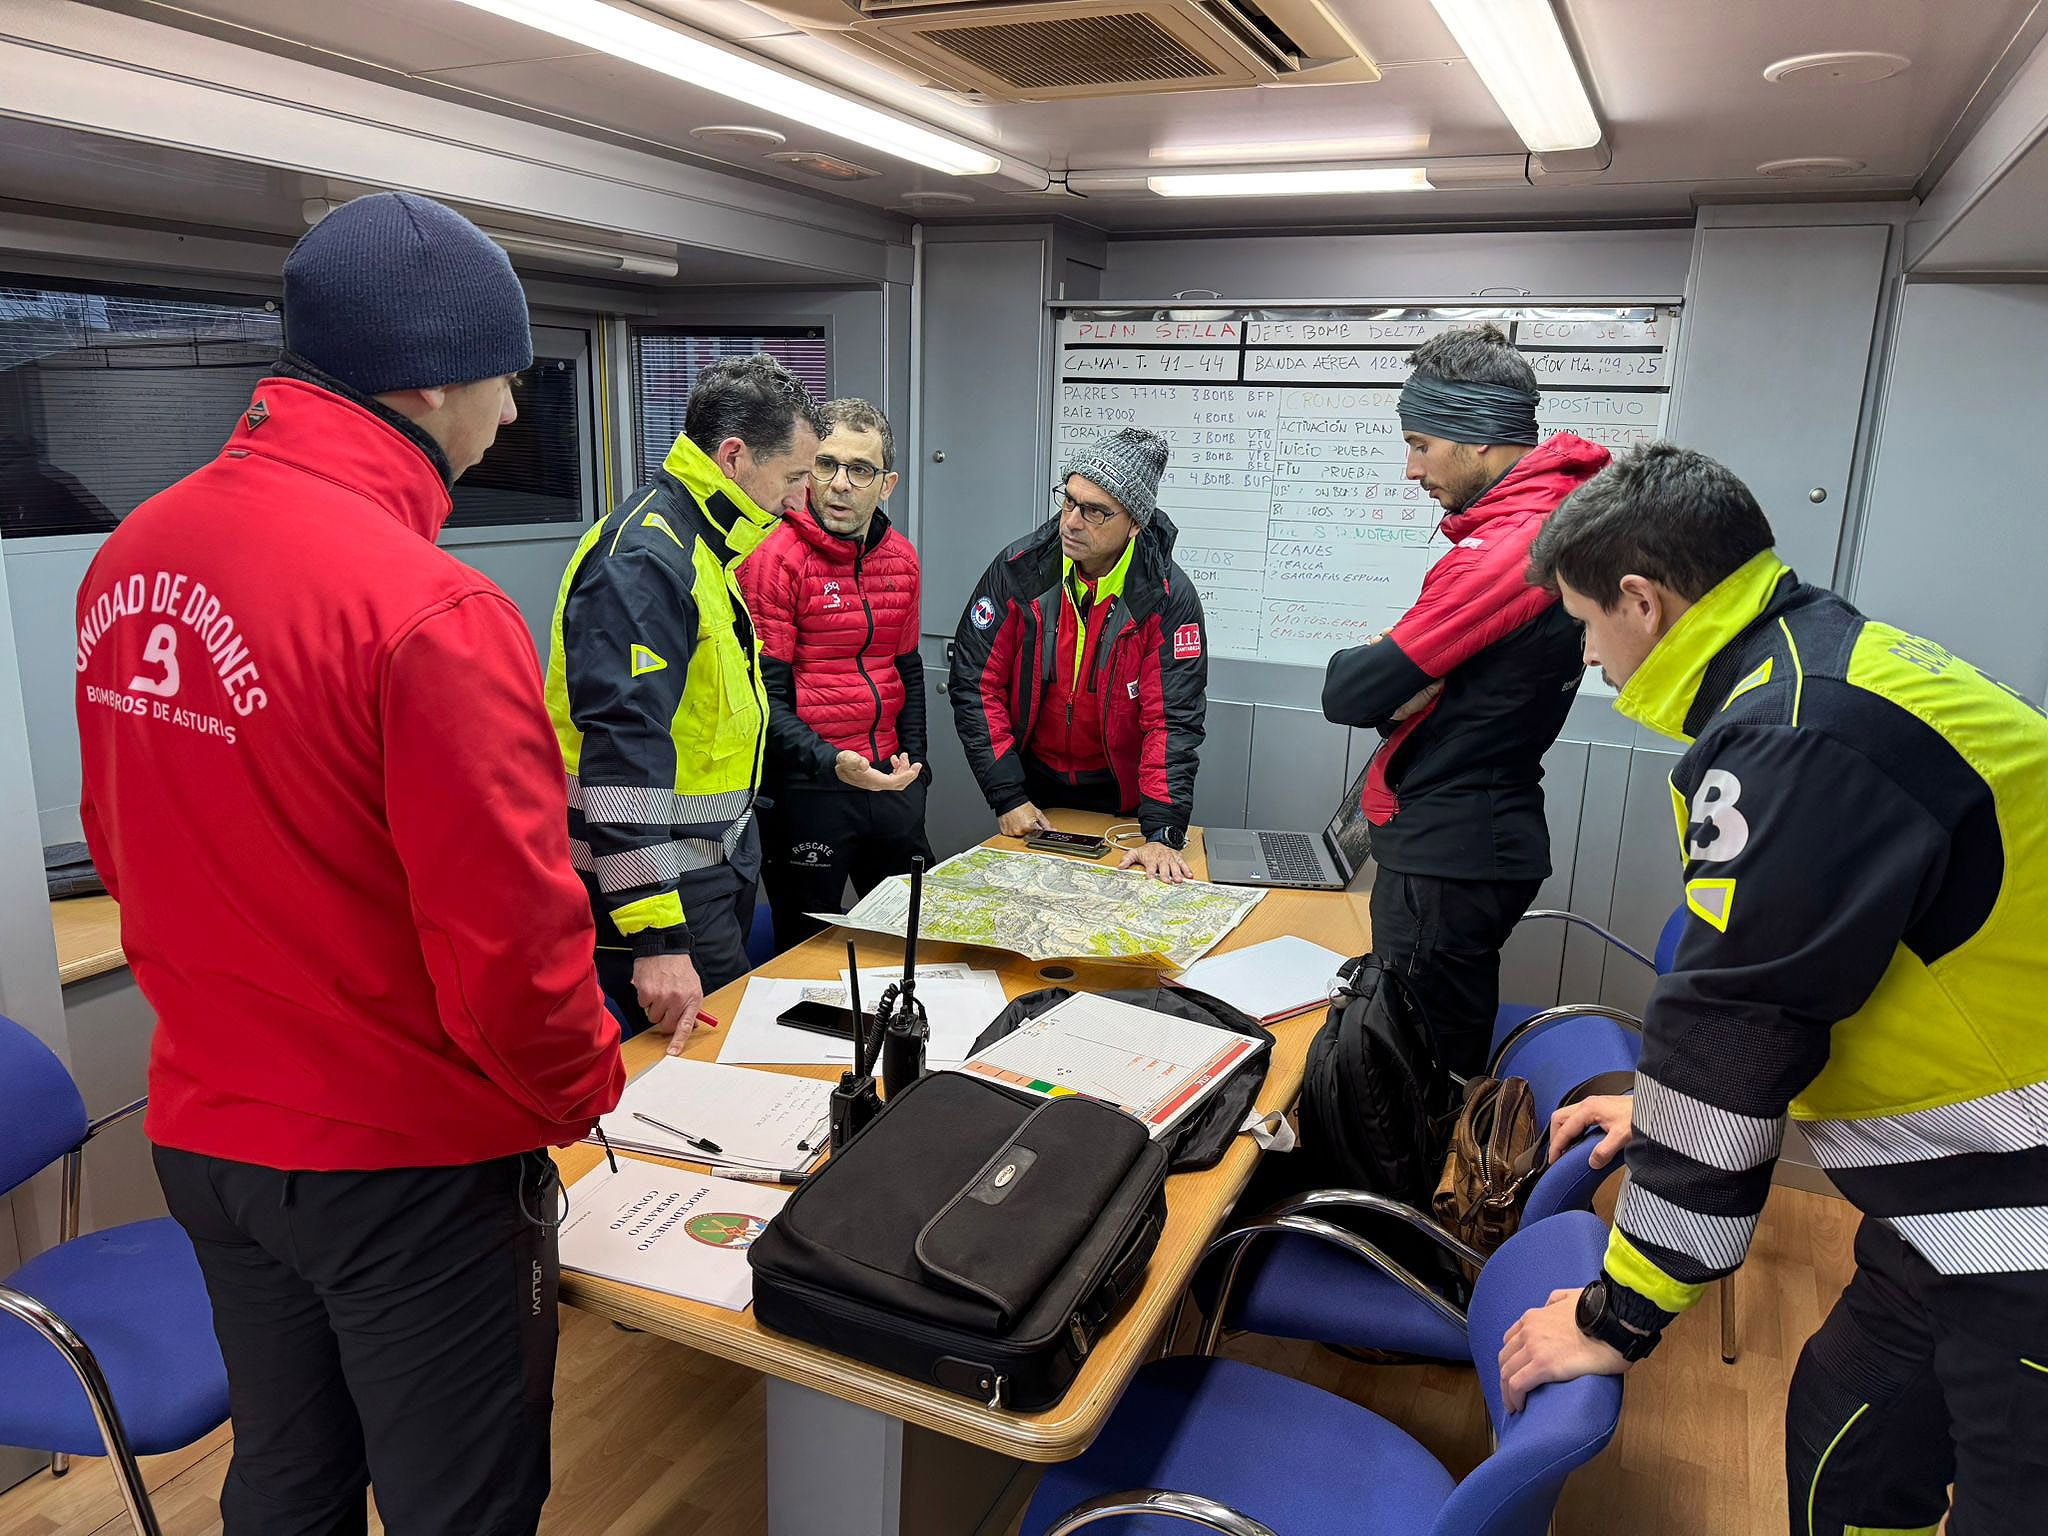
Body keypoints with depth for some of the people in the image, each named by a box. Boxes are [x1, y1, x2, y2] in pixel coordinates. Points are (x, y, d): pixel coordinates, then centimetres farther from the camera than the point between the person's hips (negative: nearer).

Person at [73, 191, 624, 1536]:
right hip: (407, 1163, -7)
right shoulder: (431, 612, -26)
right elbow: (509, 939, -24)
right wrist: (586, 1091, -5)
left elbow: (122, 842, 9)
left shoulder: (129, 561, -1)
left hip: (204, 1128, 7)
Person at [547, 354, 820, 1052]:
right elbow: (622, 748, -29)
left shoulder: (699, 546, 13)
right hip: (656, 884, -10)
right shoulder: (643, 559, -21)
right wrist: (657, 937, -32)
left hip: (712, 862, 10)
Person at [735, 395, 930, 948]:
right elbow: (765, 695, -16)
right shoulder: (775, 556, -13)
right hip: (807, 788, -6)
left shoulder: (901, 557, 7)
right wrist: (831, 764, -27)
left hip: (891, 782, 6)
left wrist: (912, 757, 9)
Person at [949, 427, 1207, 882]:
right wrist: (1007, 797, -15)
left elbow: (1173, 720, -19)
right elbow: (976, 683, -10)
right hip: (1031, 785, 2)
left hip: (1120, 796, -1)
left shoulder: (1169, 598, -17)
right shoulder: (1018, 570, -13)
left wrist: (1162, 834, -29)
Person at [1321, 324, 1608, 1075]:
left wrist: (1358, 667, -1)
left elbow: (1349, 693, -22)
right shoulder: (1555, 518, 9)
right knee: (1453, 1052, 21)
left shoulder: (1507, 547, -23)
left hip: (1447, 859, -10)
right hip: (1482, 837, 10)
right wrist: (1407, 689, -5)